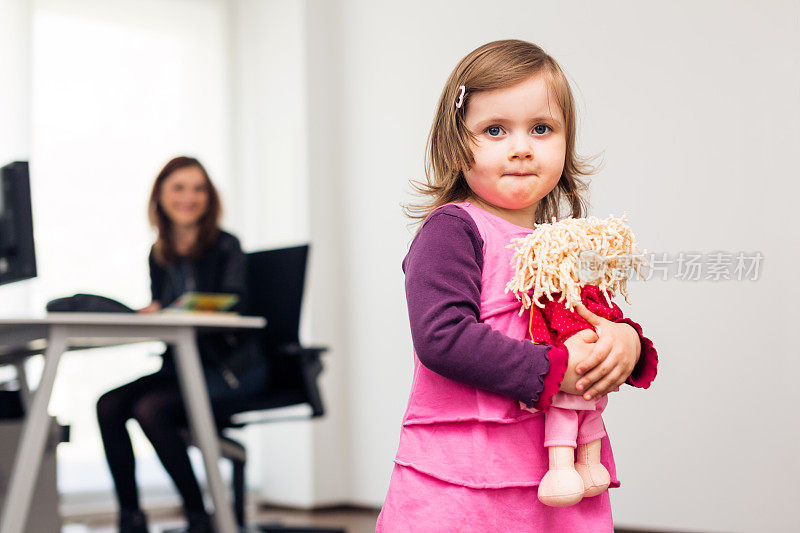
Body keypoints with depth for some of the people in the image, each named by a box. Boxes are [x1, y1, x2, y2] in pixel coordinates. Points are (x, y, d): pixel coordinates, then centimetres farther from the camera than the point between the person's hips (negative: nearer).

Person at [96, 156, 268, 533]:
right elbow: (158, 314, 12)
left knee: (150, 408, -28)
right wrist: (140, 315, -13)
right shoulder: (159, 254, 12)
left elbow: (232, 305, -18)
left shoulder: (225, 247, -5)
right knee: (109, 405, -16)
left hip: (231, 366, -6)